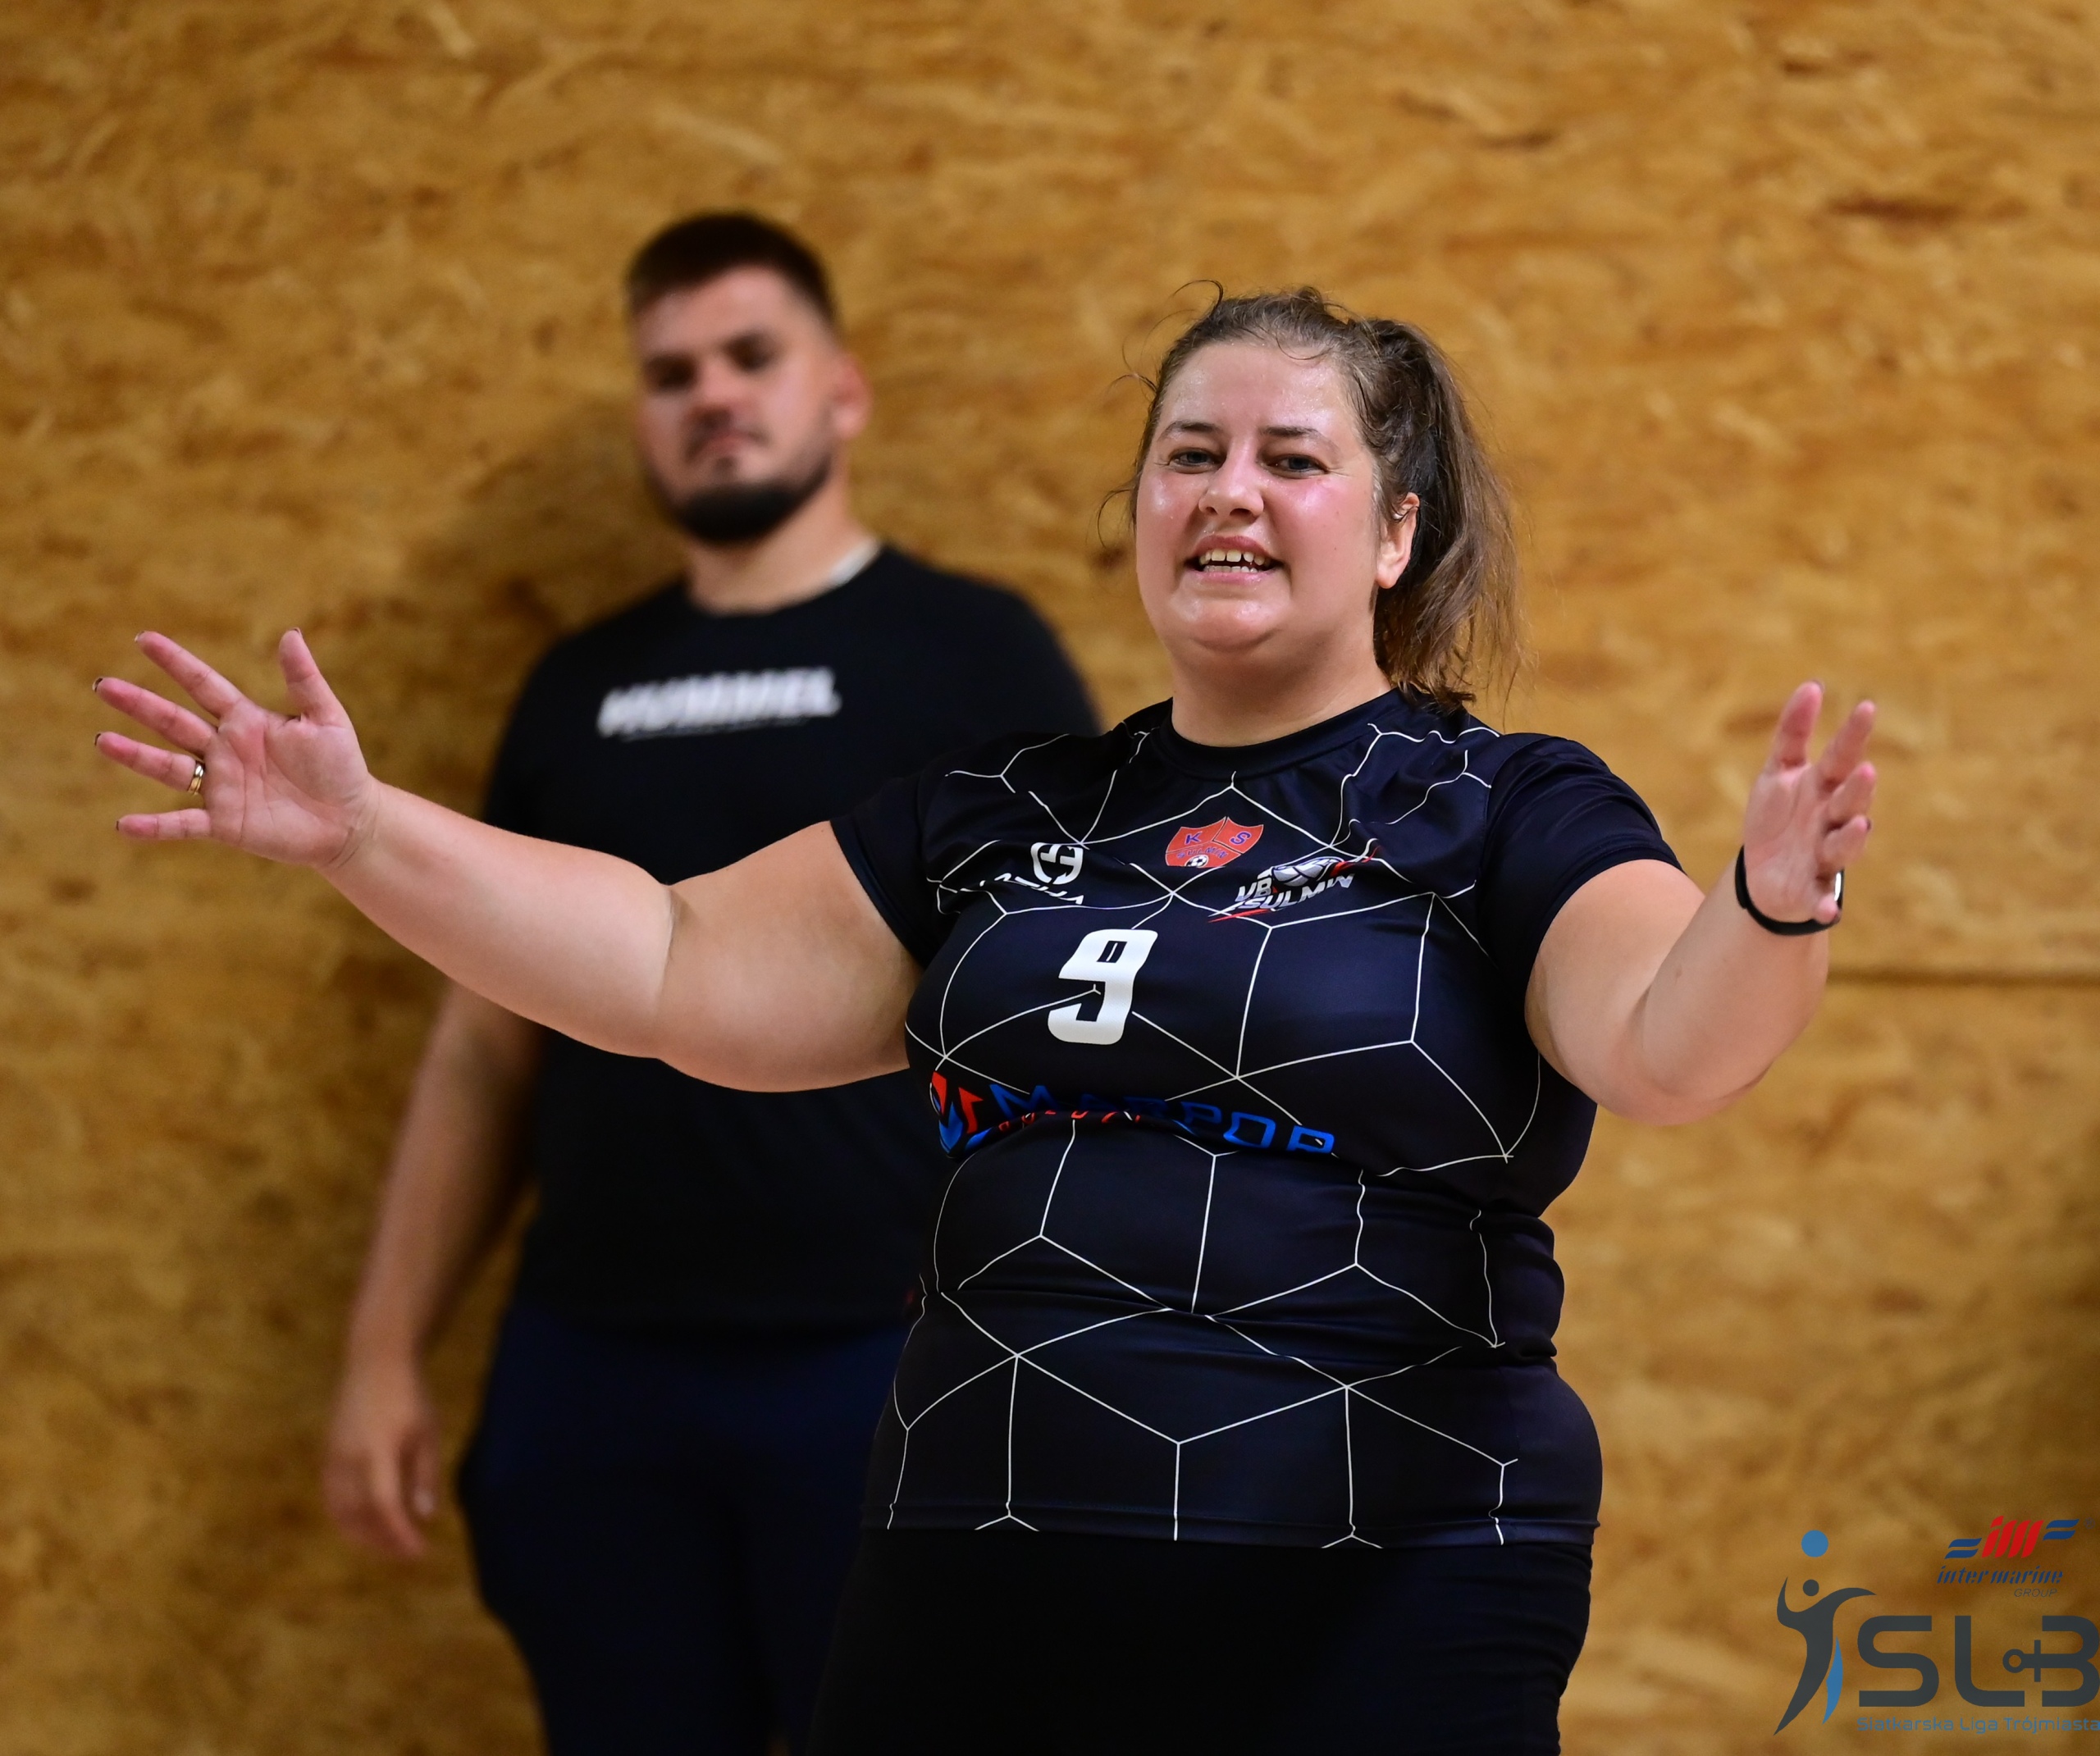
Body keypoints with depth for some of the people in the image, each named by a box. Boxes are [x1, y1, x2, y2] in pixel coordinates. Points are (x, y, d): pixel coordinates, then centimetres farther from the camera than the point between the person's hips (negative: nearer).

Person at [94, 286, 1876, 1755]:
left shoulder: (1508, 814, 0)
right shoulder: (997, 821, 13)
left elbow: (1669, 1049, -17)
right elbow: (683, 973, 11)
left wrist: (1774, 910, -40)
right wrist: (365, 831, 1)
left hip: (1376, 1613, -4)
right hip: (972, 1596, 5)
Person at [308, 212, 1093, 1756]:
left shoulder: (972, 654, 0)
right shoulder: (578, 689, 13)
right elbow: (483, 1047, 15)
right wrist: (387, 1353, 9)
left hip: (889, 1370, -4)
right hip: (589, 1382, 4)